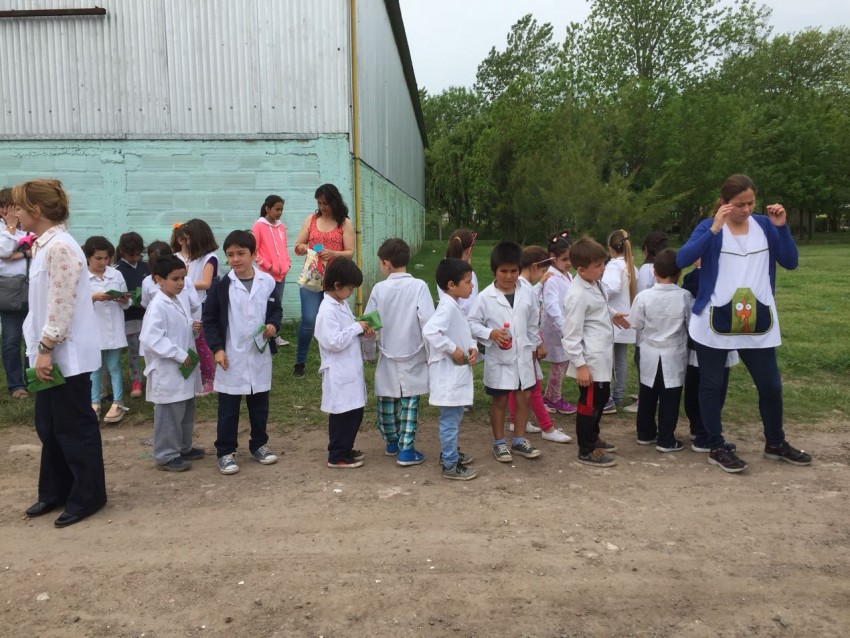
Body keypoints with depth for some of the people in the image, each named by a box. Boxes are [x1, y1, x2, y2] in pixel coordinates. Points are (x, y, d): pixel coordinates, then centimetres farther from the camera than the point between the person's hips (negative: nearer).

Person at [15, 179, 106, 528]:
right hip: (51, 353, 10)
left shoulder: (60, 247, -19)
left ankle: (87, 496, 15)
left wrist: (45, 349, -19)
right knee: (48, 425, 17)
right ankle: (55, 491, 30)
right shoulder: (44, 246, 13)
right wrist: (40, 348, 17)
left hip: (67, 354, -10)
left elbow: (62, 306, -22)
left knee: (74, 426, 2)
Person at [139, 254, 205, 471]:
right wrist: (180, 355, -23)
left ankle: (183, 448, 34)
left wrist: (194, 326, -2)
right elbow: (150, 338, -25)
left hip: (185, 367, 9)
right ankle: (165, 456, 13)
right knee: (169, 414, 1)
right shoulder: (158, 306, -19)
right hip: (168, 370, -9)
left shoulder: (182, 299, 8)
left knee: (187, 410, 19)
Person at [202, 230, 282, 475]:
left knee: (260, 404, 15)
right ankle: (225, 452, 18)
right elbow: (209, 319, -1)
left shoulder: (267, 282, -2)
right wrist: (217, 348, -9)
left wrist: (274, 325, -10)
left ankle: (259, 445, 31)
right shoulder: (221, 285, -6)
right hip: (231, 356, -2)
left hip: (260, 354, 2)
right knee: (228, 407, 6)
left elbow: (276, 309, 11)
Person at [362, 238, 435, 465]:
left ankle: (392, 442, 33)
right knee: (409, 403, 5)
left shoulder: (379, 289, -5)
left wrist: (369, 352, 15)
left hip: (387, 356, 2)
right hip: (412, 357, -2)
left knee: (386, 400, 17)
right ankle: (406, 450, 5)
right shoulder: (419, 286, -11)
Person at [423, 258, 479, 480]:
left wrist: (472, 347, 0)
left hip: (457, 373, 10)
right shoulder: (448, 307, -21)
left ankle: (450, 452, 39)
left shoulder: (454, 306, 11)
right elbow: (429, 331, -34)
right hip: (448, 374, -10)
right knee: (450, 420, 0)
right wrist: (453, 349, -25)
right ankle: (450, 466, 10)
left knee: (455, 417, 23)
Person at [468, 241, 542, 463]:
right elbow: (472, 323, -8)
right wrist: (490, 334, -22)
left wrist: (533, 348, 12)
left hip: (523, 356, 4)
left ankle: (519, 441, 27)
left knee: (524, 397, 11)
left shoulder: (527, 294, 0)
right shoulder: (485, 296, -11)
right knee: (500, 400, 7)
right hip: (498, 358, -4)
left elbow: (532, 324, 9)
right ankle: (499, 443, 22)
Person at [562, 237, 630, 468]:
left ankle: (593, 437, 41)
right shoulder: (577, 296, -23)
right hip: (590, 360, -9)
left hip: (603, 357, 10)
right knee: (589, 403, 4)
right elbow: (572, 335, -22)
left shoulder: (595, 284, 5)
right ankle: (586, 451, 19)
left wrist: (612, 315, 23)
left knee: (602, 399, 23)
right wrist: (580, 365, -22)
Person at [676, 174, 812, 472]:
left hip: (758, 322, 4)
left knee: (770, 384, 11)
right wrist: (714, 229, -25)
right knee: (712, 384, 5)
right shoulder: (709, 226, -5)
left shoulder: (764, 225, 5)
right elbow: (682, 259, -20)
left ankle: (775, 444, 32)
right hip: (715, 321, -3)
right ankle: (716, 448, 19)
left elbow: (790, 262, 2)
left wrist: (782, 227, -9)